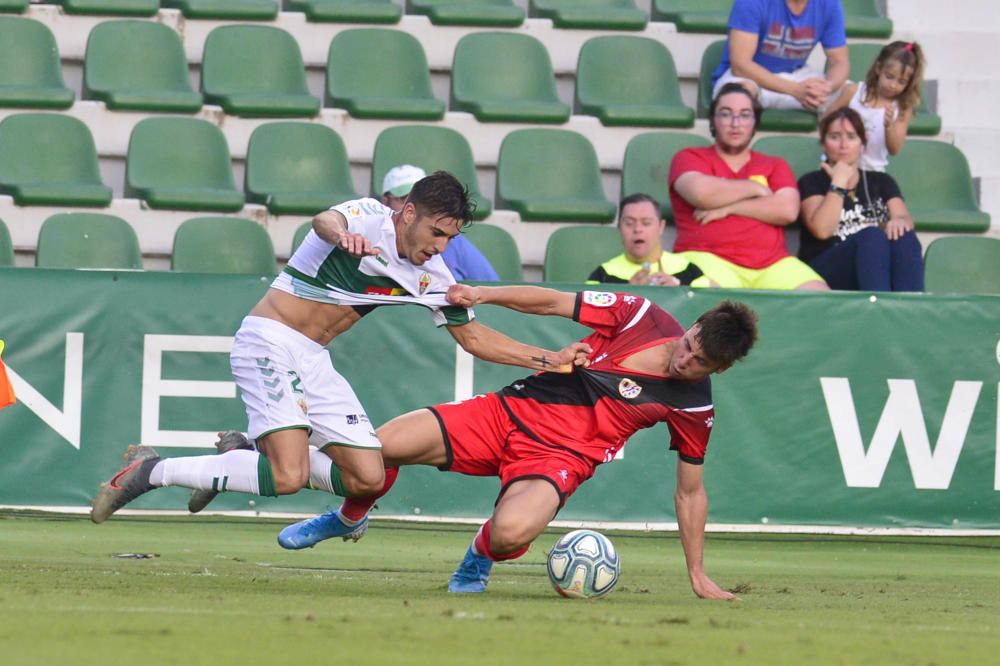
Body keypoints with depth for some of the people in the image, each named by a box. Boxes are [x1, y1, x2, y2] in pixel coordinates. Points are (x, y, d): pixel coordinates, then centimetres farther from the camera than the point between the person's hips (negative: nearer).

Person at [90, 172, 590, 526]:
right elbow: (324, 220, -37)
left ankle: (246, 457, 15)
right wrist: (341, 234, -62)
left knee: (369, 478, -3)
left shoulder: (432, 275, 8)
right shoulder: (369, 218, -14)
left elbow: (474, 337, 18)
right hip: (268, 341, -8)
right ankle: (152, 472, -10)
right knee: (289, 478, -23)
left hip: (313, 360, 8)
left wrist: (548, 359, 7)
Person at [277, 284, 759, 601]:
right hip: (512, 412, 2)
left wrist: (697, 575, 5)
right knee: (376, 447, -13)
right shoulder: (641, 316, -7)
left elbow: (690, 490, 4)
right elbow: (551, 302, 1)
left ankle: (482, 554, 6)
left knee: (511, 533, -36)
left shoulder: (694, 406, -7)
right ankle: (349, 517, 24)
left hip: (561, 456, -2)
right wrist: (483, 295, -11)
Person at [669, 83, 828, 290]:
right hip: (709, 259, -3)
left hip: (771, 265, 3)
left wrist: (727, 208, -3)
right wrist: (754, 188, 5)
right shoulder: (690, 158, 15)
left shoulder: (775, 166, 22)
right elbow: (700, 193, -8)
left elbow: (788, 210, 2)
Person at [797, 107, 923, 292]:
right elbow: (822, 230, -7)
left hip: (882, 267, 3)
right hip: (828, 271, -3)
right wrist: (839, 183, -3)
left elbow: (904, 218, 6)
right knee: (873, 237, -35)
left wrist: (899, 221, -18)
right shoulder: (812, 183, 12)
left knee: (904, 238, -31)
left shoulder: (881, 182, 25)